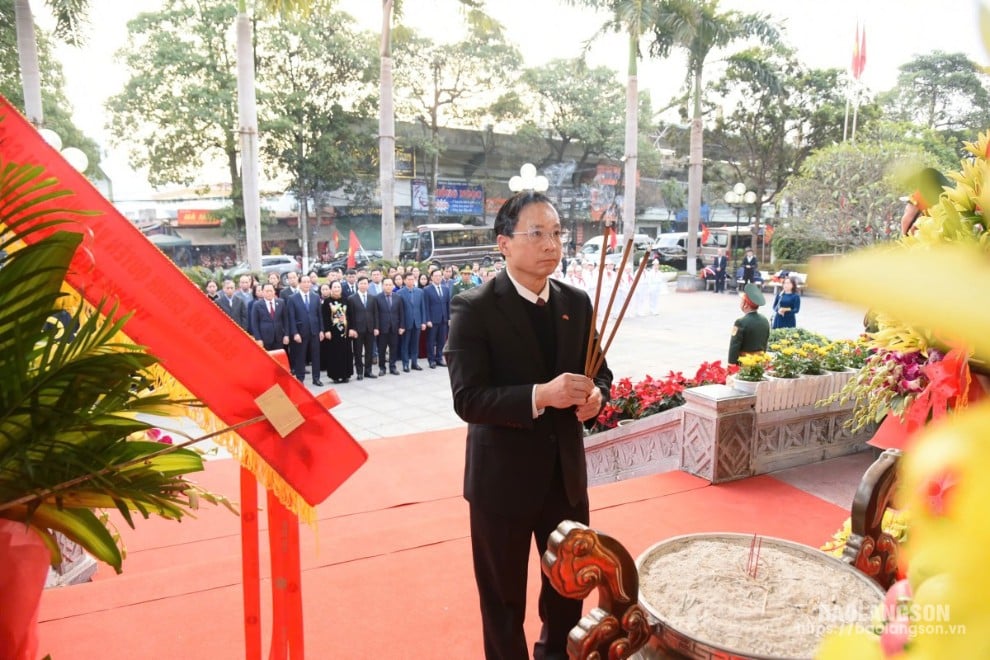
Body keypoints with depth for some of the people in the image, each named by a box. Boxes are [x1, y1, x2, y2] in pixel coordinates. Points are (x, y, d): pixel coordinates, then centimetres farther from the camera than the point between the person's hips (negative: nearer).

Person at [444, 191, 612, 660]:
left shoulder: (576, 302, 2)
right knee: (503, 597, 15)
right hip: (503, 476, -5)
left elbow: (599, 373, 9)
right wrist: (540, 395, -33)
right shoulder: (474, 308, -15)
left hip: (566, 471, 6)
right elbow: (467, 399, -21)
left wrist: (595, 395, -14)